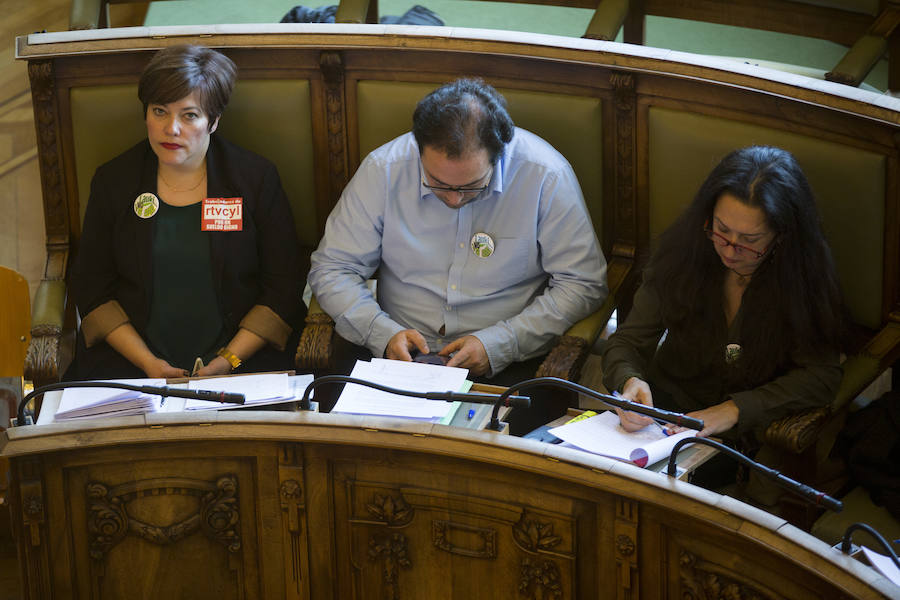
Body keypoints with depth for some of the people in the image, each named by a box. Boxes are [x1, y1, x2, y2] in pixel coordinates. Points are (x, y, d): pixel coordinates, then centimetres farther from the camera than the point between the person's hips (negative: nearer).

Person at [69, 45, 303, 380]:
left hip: (243, 360, -1)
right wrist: (148, 363, -7)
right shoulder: (113, 181, 8)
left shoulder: (256, 179, 4)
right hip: (130, 362, 1)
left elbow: (283, 288, 3)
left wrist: (229, 360, -10)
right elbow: (91, 287, 7)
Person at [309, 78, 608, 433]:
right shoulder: (383, 170, -7)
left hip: (508, 366, -3)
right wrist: (384, 334, -17)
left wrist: (498, 344, -16)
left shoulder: (546, 175, -11)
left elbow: (583, 283, -6)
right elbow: (331, 269, 0)